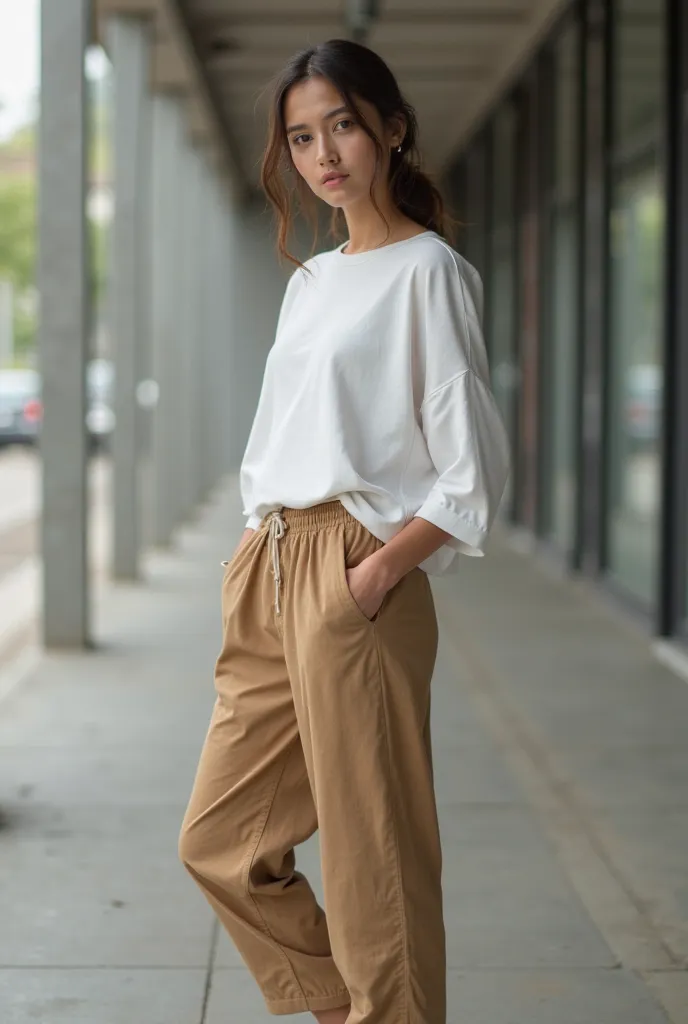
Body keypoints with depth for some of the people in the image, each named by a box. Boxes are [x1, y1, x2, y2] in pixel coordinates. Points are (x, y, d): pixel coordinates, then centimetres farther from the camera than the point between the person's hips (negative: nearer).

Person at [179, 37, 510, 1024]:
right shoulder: (310, 279, 18)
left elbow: (473, 470, -10)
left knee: (369, 860, -3)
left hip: (355, 580, -8)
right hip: (269, 577, 8)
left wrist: (377, 573, -17)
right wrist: (257, 564, 10)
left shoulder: (428, 269, -5)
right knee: (221, 843, 11)